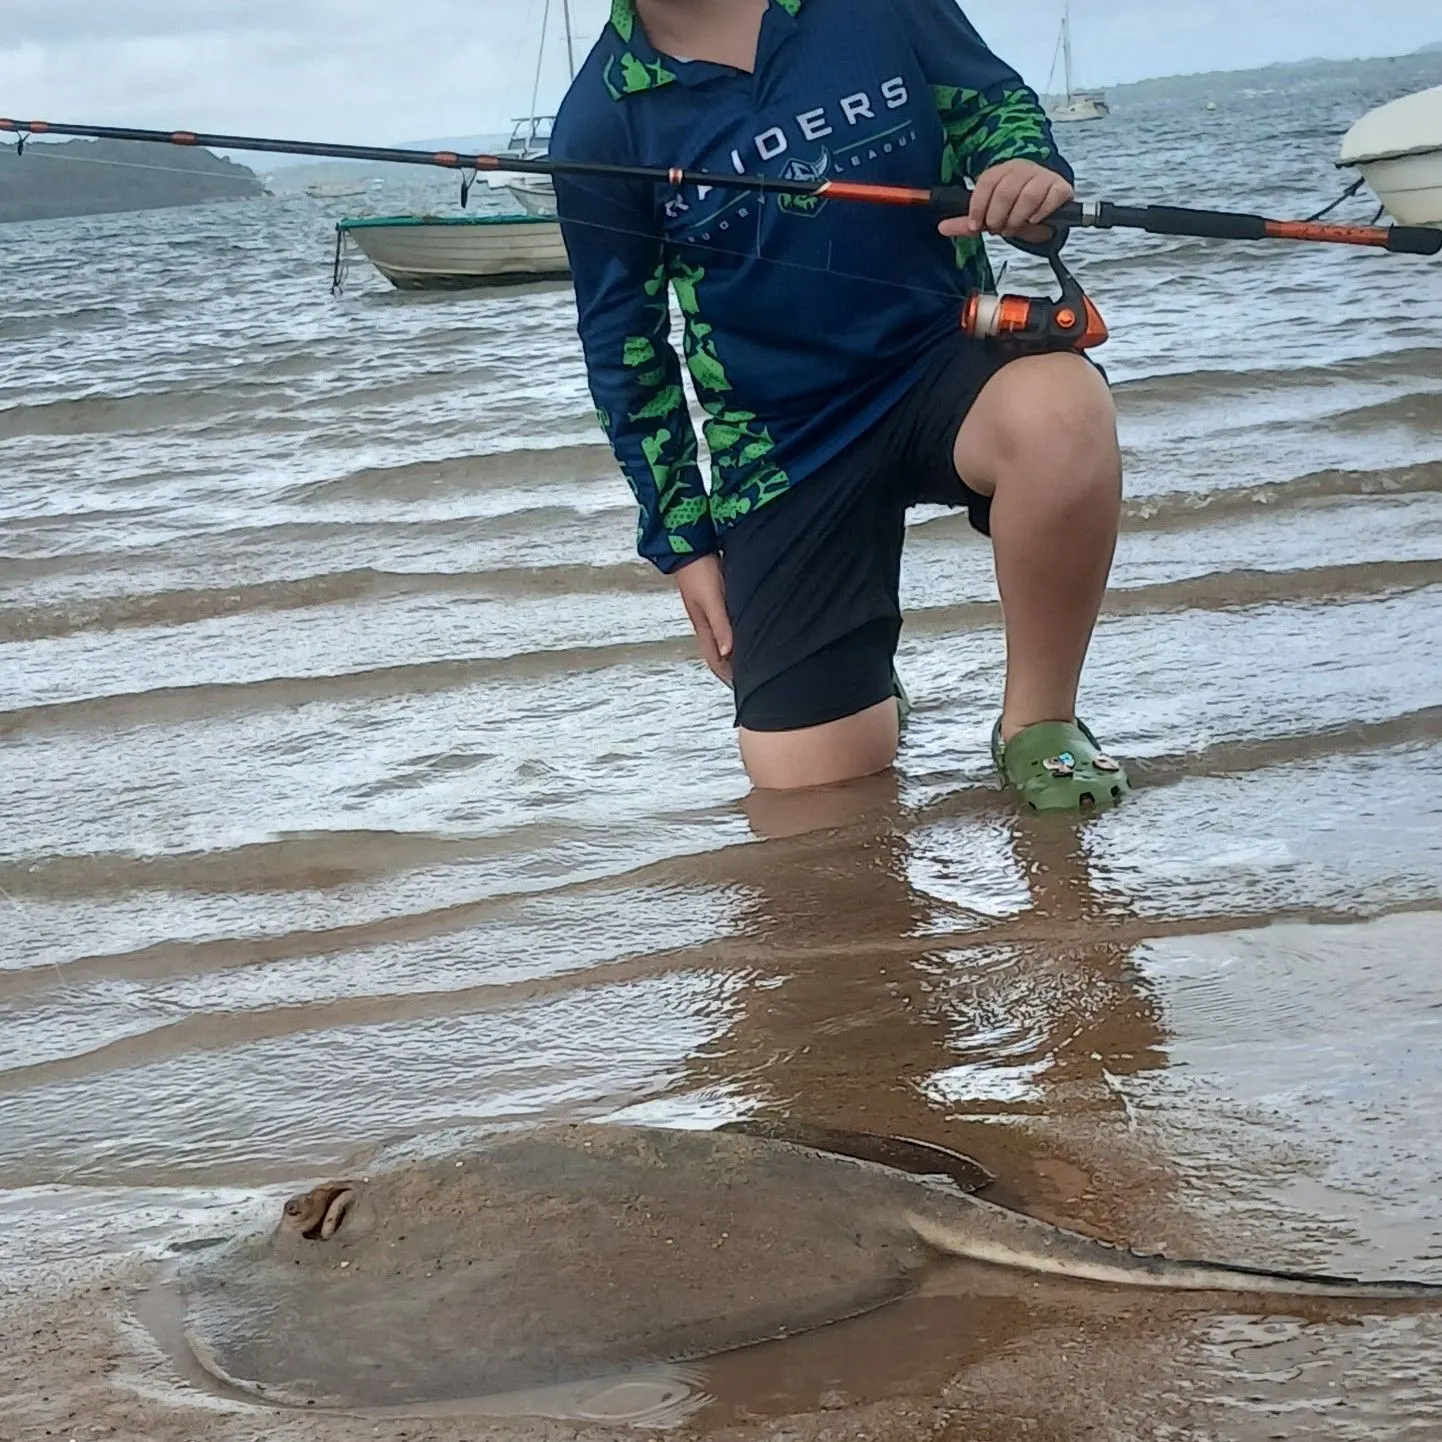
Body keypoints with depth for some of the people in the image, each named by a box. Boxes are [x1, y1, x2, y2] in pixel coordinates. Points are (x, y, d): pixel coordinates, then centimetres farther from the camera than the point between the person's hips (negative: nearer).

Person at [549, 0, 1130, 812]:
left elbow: (998, 104, 6)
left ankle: (1041, 726, -14)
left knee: (1058, 410, -38)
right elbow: (624, 347, 3)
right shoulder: (602, 120, -6)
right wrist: (682, 540, 4)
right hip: (783, 443, 0)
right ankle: (864, 693, 33)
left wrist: (1031, 174, -19)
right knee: (812, 796, -6)